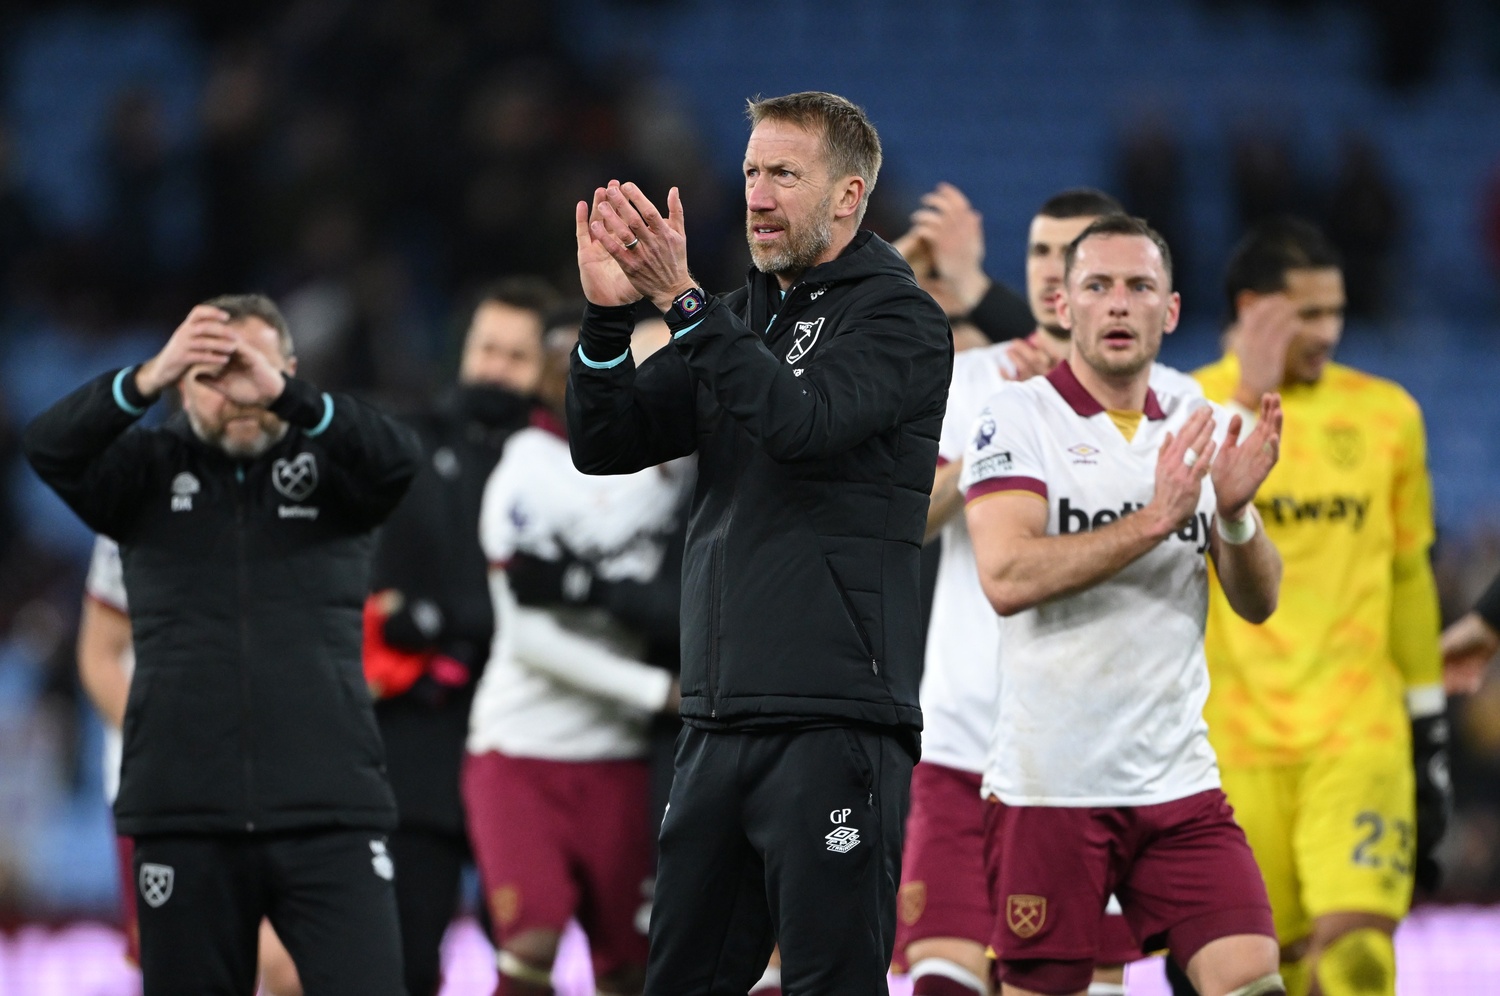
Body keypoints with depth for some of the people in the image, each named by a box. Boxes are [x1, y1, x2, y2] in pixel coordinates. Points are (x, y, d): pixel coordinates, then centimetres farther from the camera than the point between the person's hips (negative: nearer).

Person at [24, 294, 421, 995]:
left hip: (327, 808, -1)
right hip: (185, 814, 1)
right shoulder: (150, 470, 7)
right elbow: (50, 449, -11)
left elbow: (396, 458, -15)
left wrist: (284, 395, -32)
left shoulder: (326, 464, 7)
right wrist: (146, 381, -30)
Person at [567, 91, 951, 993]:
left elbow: (801, 421, -21)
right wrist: (609, 315, -4)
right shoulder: (740, 317, 18)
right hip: (722, 718, 7)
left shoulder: (898, 319, -3)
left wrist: (683, 300, -25)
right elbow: (606, 443, 12)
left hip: (834, 717, -7)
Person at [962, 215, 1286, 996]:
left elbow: (1258, 603, 8)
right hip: (1048, 780, -4)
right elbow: (1006, 576, -18)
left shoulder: (1197, 430, 12)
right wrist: (1153, 520, -22)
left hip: (1179, 779, 4)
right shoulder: (1017, 418, -4)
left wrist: (1235, 513, -12)